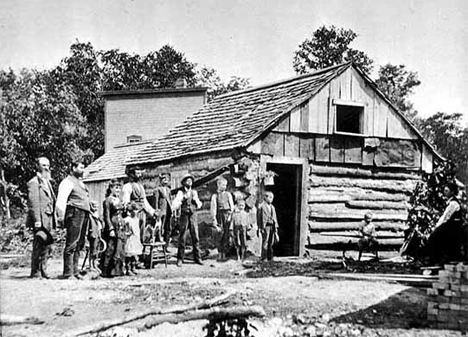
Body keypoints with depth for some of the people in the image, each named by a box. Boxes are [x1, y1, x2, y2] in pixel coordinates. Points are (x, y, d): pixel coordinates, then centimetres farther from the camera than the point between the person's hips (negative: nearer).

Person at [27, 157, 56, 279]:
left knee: (48, 246, 9)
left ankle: (43, 271, 17)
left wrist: (54, 219, 16)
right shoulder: (34, 183, -5)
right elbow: (33, 203, -13)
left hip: (49, 220, 8)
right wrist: (37, 220, -20)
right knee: (39, 246, -6)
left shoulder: (47, 182, 22)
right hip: (41, 220, -8)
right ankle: (35, 272, 1)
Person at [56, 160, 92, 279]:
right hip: (74, 213, -9)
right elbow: (61, 200, -14)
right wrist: (61, 216, -21)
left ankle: (75, 271, 16)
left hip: (84, 215, 9)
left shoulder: (80, 183, 24)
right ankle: (68, 273, -7)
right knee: (71, 245, -9)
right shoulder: (67, 182, -5)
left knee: (79, 245, 10)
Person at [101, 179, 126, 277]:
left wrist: (124, 226, 17)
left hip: (121, 228, 7)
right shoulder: (107, 200, -6)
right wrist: (111, 229, -16)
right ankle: (107, 271, 0)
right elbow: (107, 216, -10)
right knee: (110, 249, -5)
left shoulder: (119, 200, 16)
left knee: (120, 249, 6)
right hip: (112, 226, -7)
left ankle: (118, 270, 11)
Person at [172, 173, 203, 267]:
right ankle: (180, 259, 3)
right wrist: (182, 199, -15)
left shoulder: (194, 192, 14)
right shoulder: (181, 192, 3)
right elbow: (174, 206, -4)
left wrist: (196, 200, -3)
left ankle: (197, 258, 6)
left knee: (195, 237, 0)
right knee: (182, 238, -2)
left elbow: (199, 206, 15)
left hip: (193, 215, 3)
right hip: (184, 215, -3)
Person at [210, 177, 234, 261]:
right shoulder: (215, 196, 4)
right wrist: (214, 219, -8)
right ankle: (220, 254, -4)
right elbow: (213, 208, -1)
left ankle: (224, 252, 4)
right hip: (219, 214, -2)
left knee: (226, 233, -1)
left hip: (227, 214, 2)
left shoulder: (228, 194, 13)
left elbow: (232, 206, 12)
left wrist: (230, 214, 0)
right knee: (221, 233, -9)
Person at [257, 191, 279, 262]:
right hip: (265, 226, -6)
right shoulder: (261, 206, -3)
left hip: (272, 226, 6)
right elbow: (259, 217, -5)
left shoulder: (272, 207, 17)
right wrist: (260, 227, -10)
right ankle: (263, 258, -2)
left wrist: (276, 227, 12)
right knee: (265, 242, -7)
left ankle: (270, 258, 14)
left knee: (271, 243, 8)